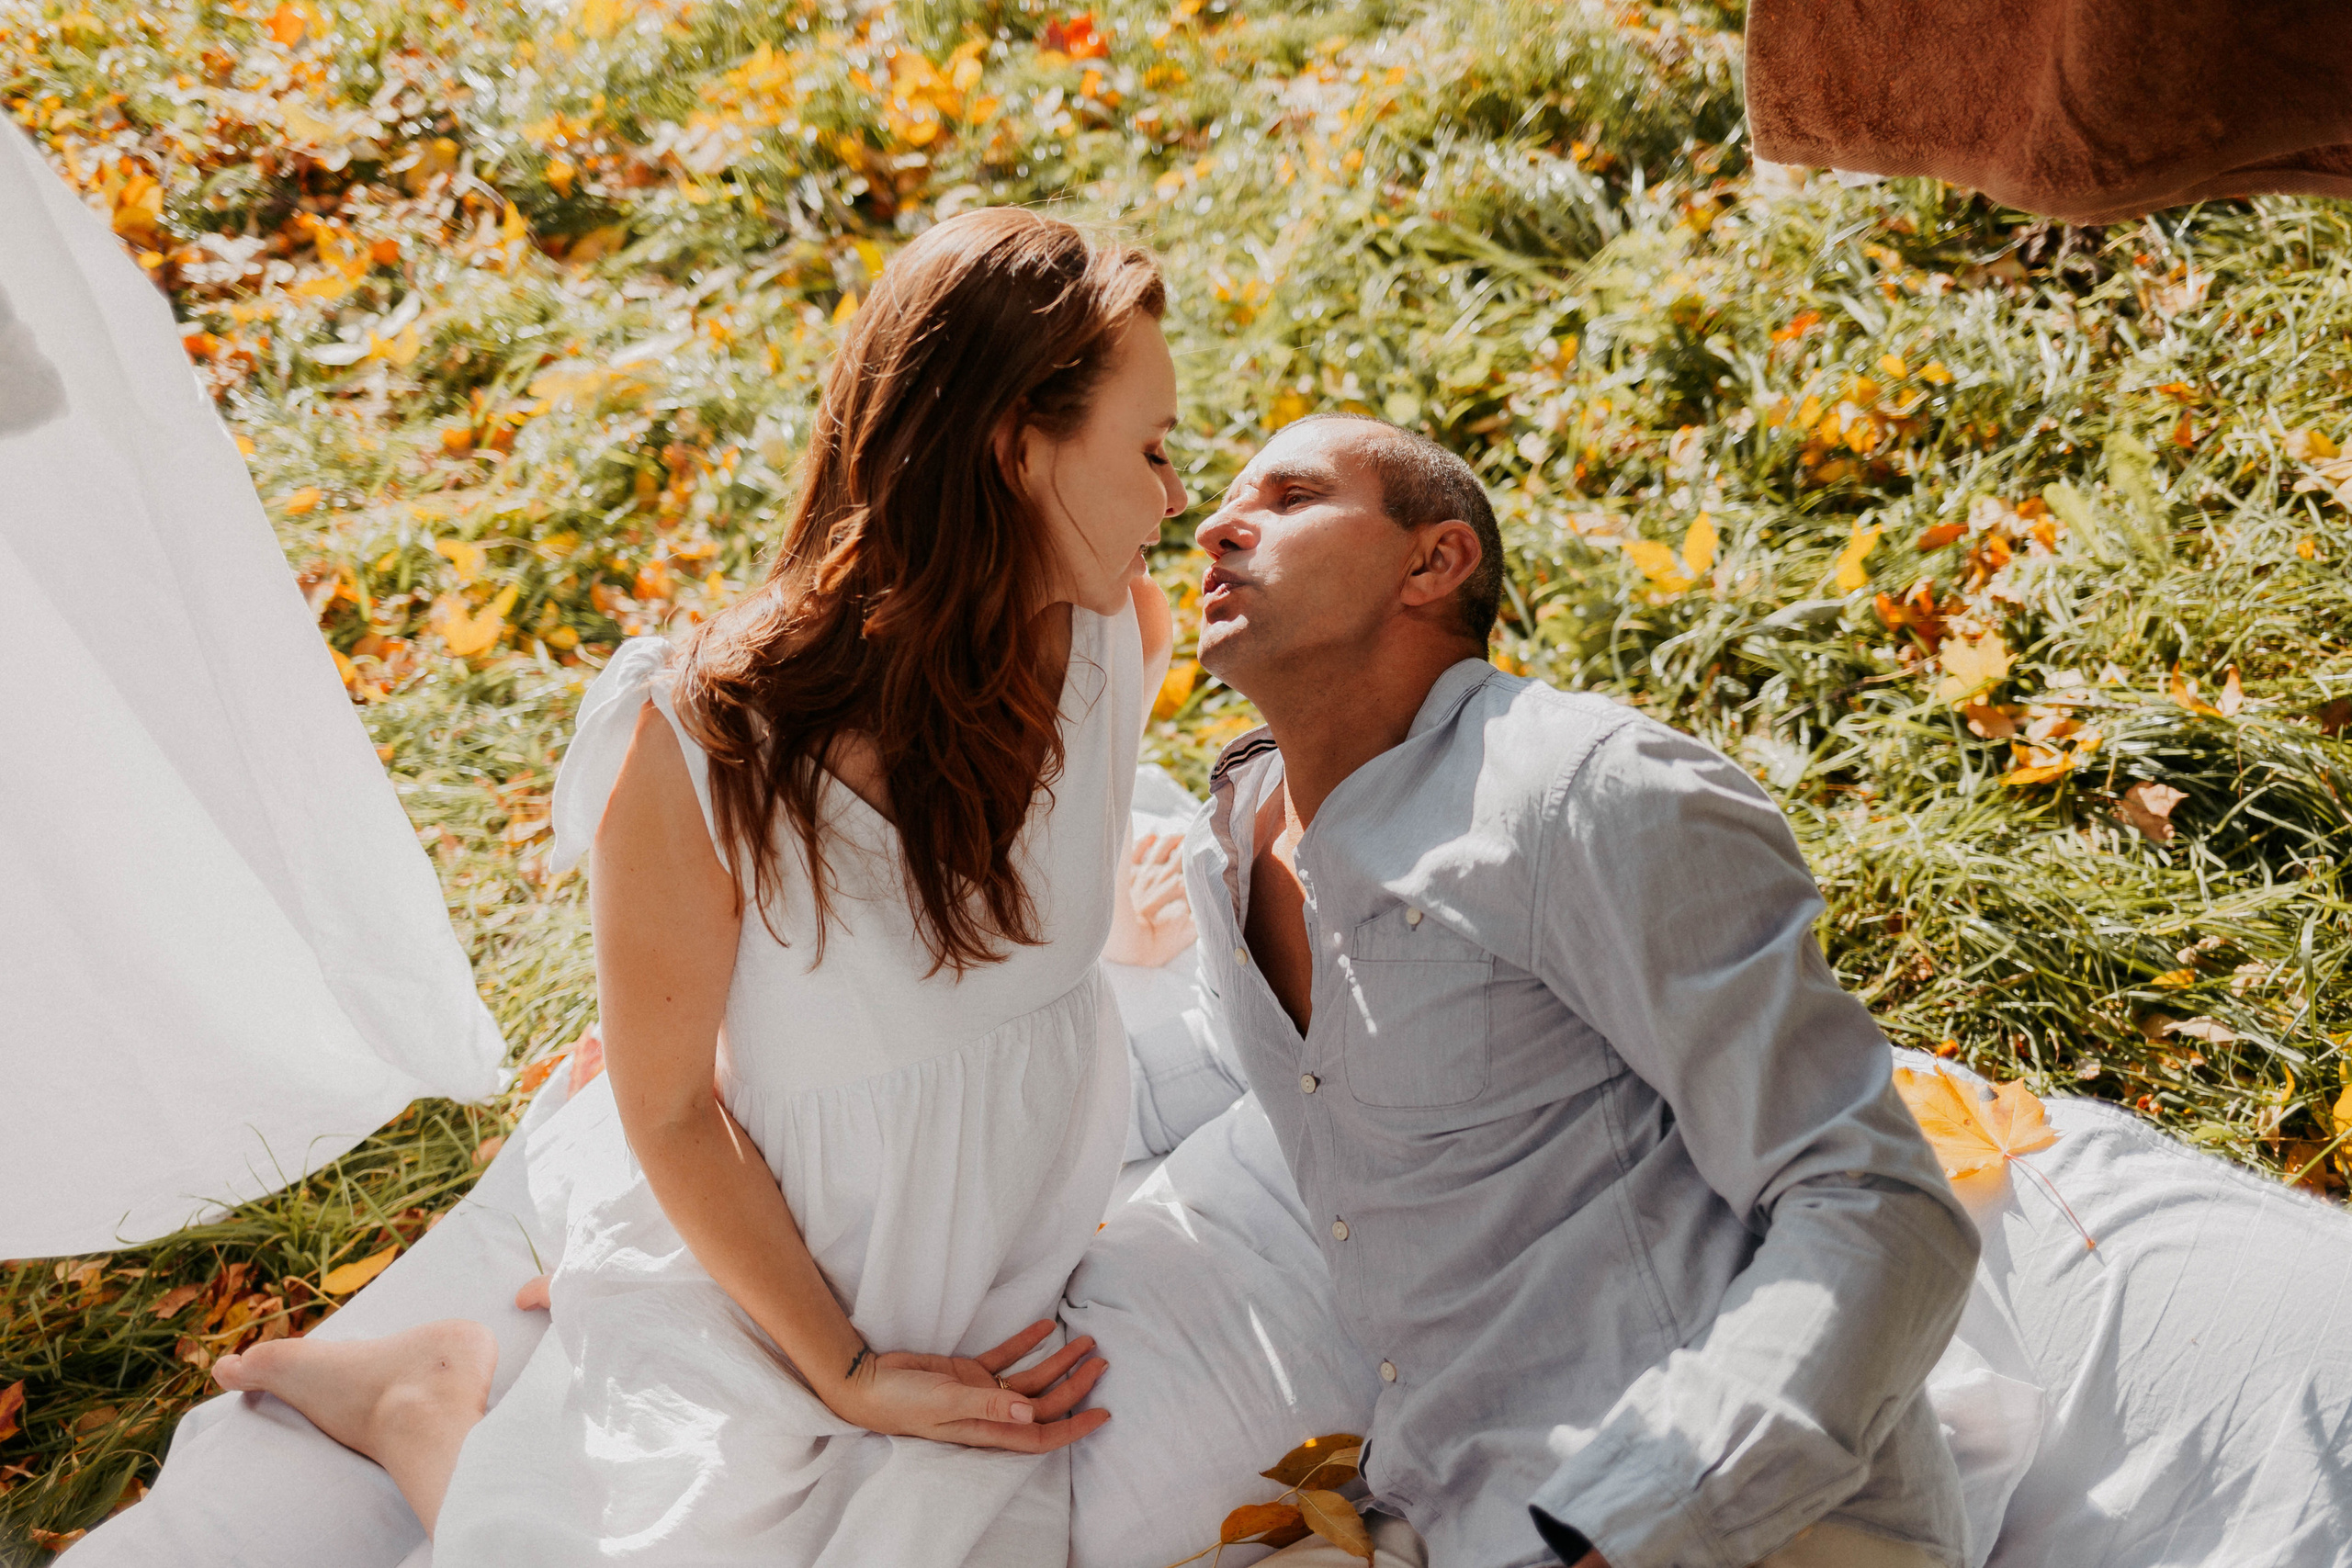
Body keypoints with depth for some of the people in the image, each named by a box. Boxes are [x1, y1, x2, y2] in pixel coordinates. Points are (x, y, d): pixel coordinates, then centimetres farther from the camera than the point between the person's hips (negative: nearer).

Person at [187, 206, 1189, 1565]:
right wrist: (851, 1374, -13)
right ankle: (436, 1398, 21)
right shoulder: (706, 748, -28)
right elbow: (670, 1112, -16)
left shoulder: (1115, 638, -14)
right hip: (764, 1270, -5)